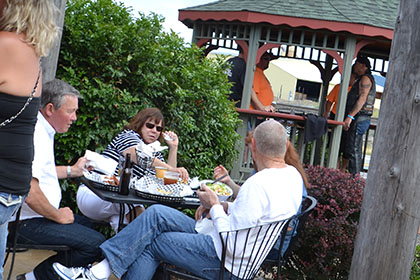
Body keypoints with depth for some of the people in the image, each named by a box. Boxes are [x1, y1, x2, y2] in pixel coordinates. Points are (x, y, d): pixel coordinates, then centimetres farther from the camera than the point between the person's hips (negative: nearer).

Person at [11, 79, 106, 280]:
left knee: (85, 225, 24)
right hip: (27, 222, -11)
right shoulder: (36, 135, -21)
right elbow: (29, 191, -29)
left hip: (37, 215, 11)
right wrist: (58, 215, -15)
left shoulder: (43, 131, 13)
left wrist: (72, 170, 24)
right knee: (96, 243, -19)